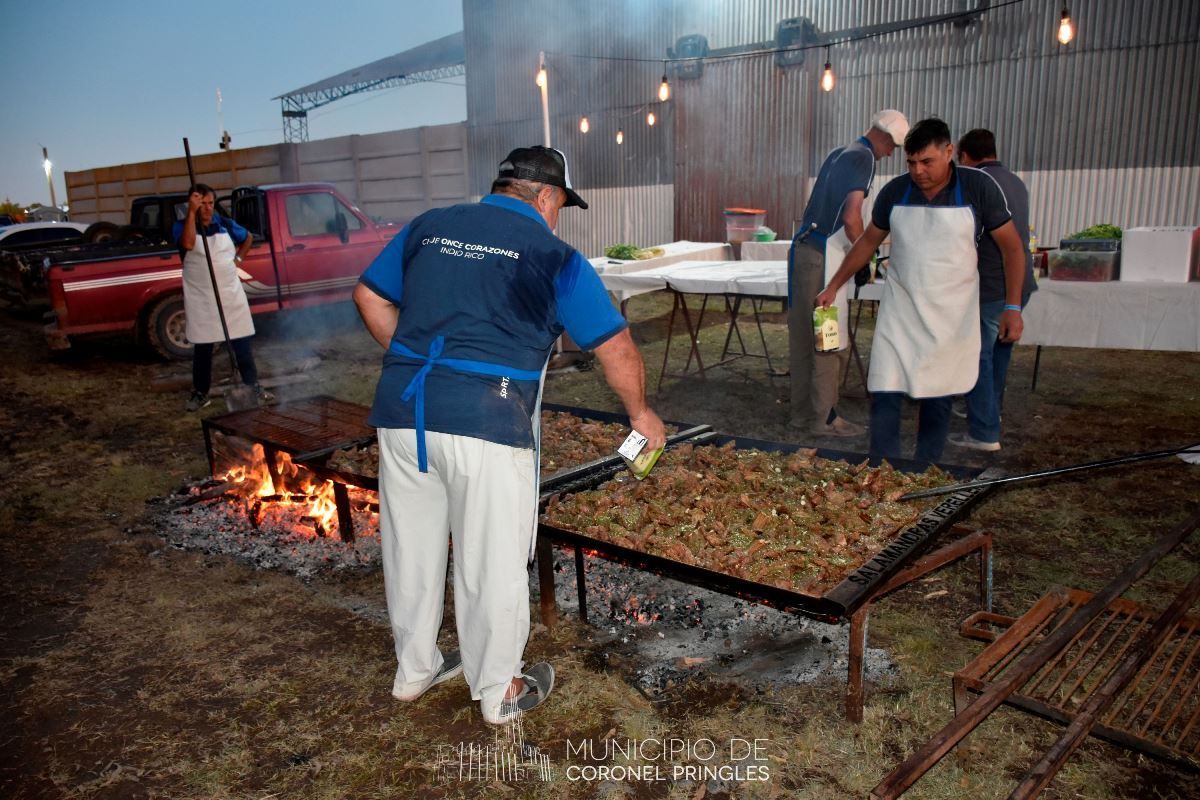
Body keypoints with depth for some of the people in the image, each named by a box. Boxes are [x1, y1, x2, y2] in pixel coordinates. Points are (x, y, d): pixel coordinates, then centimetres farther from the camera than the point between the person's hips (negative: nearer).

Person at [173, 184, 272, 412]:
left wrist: (238, 258, 8)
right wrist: (192, 212, -28)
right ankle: (200, 393, 17)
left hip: (231, 294, 3)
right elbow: (188, 244, -29)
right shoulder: (182, 226, -6)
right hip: (200, 298, -2)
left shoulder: (225, 224, 4)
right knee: (202, 347, 6)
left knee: (243, 343, 7)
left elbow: (248, 238, 23)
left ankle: (253, 387, 17)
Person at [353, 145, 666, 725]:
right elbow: (616, 346, 4)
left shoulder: (428, 227, 14)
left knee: (411, 547, 19)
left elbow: (369, 296, 18)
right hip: (485, 422, -5)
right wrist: (640, 413, 19)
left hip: (401, 411, 5)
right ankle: (499, 691, 26)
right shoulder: (552, 255, 2)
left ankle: (414, 668, 38)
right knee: (493, 562, 9)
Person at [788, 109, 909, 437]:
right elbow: (851, 218, -18)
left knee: (803, 336, 11)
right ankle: (825, 418, 2)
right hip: (823, 258, -9)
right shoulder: (864, 158, -8)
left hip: (803, 249, 9)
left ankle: (802, 411, 17)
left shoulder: (838, 154, 19)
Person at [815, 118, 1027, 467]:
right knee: (884, 395, -6)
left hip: (951, 316, -1)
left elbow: (1011, 246, -2)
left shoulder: (979, 187, -8)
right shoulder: (894, 191, -2)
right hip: (899, 311, 2)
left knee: (938, 399, 6)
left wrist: (1013, 307, -8)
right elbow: (868, 241, 12)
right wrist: (833, 287, 11)